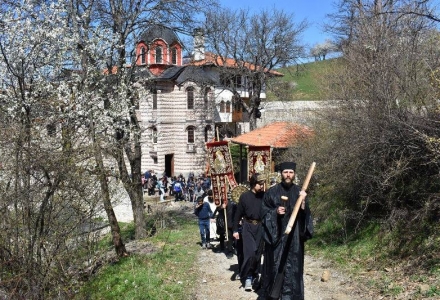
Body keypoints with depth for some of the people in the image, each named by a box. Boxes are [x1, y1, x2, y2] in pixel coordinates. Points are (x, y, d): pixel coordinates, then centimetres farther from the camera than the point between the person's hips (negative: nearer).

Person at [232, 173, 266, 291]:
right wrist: (235, 230, -3)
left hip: (260, 227, 2)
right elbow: (238, 213, -1)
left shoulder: (264, 196, 1)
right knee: (250, 252, -12)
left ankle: (254, 275, 25)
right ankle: (247, 277, 1)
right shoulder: (244, 196, -4)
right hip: (248, 226, -2)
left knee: (258, 253, 8)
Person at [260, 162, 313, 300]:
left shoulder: (299, 192, 4)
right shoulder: (272, 191, -1)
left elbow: (305, 214, 1)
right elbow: (264, 211, 2)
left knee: (292, 265, 3)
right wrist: (275, 211, -16)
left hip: (294, 236, 1)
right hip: (276, 234, -1)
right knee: (275, 263, 4)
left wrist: (303, 201, -17)